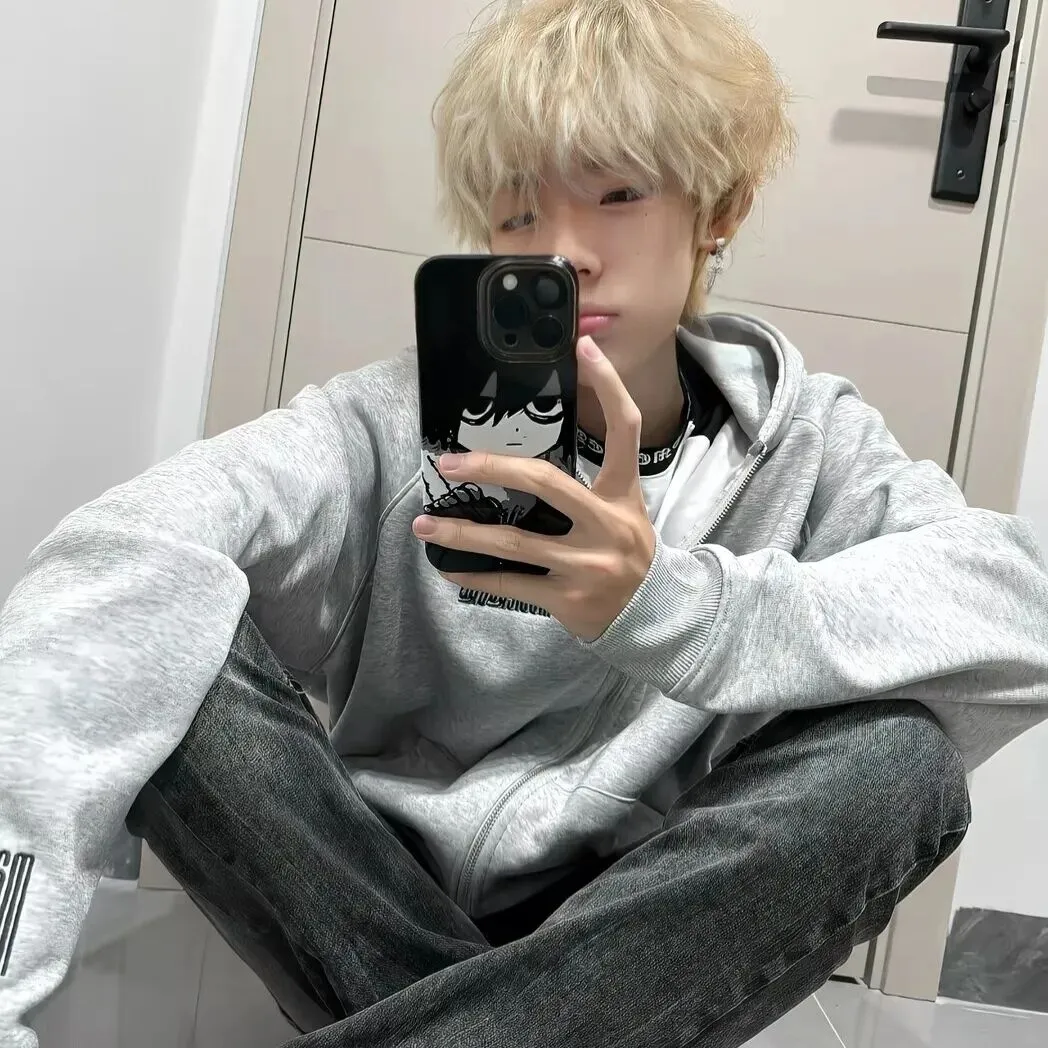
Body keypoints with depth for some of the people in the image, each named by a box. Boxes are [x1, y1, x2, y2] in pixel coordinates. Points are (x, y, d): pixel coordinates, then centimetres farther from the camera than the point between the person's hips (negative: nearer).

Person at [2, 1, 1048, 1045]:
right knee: (160, 629, -21)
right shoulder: (402, 421, -9)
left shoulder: (806, 441, -3)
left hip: (637, 933, 1)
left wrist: (669, 604, -38)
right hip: (369, 924, 0)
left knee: (899, 752, -27)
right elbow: (135, 560, -28)